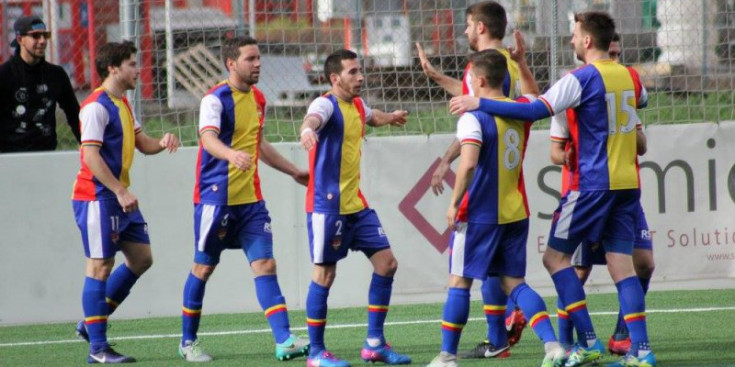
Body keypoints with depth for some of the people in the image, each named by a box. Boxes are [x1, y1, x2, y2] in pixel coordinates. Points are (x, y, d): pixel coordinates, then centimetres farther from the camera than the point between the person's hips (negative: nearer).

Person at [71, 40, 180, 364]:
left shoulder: (122, 104, 15)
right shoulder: (96, 106, -15)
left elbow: (142, 143, 19)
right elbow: (91, 156, -21)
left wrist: (162, 142, -4)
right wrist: (120, 192, -24)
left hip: (120, 197, 10)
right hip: (97, 197, -10)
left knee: (141, 258, 10)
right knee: (100, 265, -7)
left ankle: (92, 322, 19)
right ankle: (97, 347, -3)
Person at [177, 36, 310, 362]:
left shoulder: (258, 99, 12)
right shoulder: (215, 99, -11)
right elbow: (208, 138, -29)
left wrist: (293, 171, 36)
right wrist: (232, 155, -50)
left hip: (250, 199, 6)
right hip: (216, 197, -6)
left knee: (265, 265, -5)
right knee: (204, 268, 5)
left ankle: (283, 341, -14)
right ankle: (188, 341, 20)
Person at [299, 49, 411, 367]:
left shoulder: (357, 105, 12)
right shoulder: (327, 105, -14)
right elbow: (313, 118, -39)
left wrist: (390, 117, 56)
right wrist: (308, 129, -62)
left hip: (356, 204, 8)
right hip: (327, 205, -8)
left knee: (386, 263, 5)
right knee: (324, 274, -5)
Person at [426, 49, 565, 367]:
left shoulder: (473, 117, -13)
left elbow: (469, 164, -25)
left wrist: (454, 203, -16)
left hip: (479, 213, -6)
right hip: (516, 212, 6)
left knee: (459, 281, 4)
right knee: (514, 282, 9)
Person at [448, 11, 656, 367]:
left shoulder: (583, 78, -12)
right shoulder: (626, 77, 11)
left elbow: (534, 111, -18)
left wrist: (481, 104, -13)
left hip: (593, 183, -7)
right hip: (626, 182, 7)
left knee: (556, 256, 3)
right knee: (621, 263, 5)